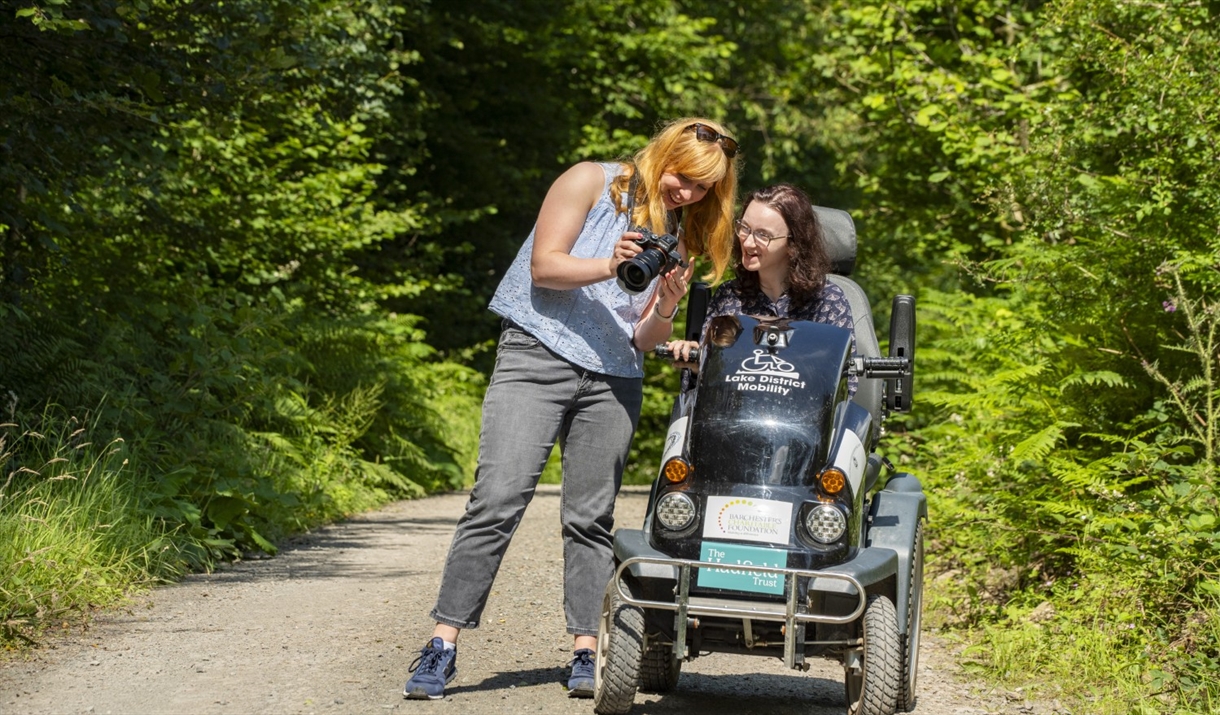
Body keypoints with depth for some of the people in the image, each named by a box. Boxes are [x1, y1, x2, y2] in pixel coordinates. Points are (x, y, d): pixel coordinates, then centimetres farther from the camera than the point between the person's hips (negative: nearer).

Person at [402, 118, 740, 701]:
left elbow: (645, 340, 11)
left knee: (591, 518, 1)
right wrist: (607, 267, -21)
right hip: (538, 354, -4)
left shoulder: (677, 236, 16)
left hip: (613, 378, 4)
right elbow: (544, 265, -6)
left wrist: (666, 309, -10)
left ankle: (586, 653, 5)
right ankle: (442, 646, -11)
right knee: (497, 500, -13)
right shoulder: (591, 182, 4)